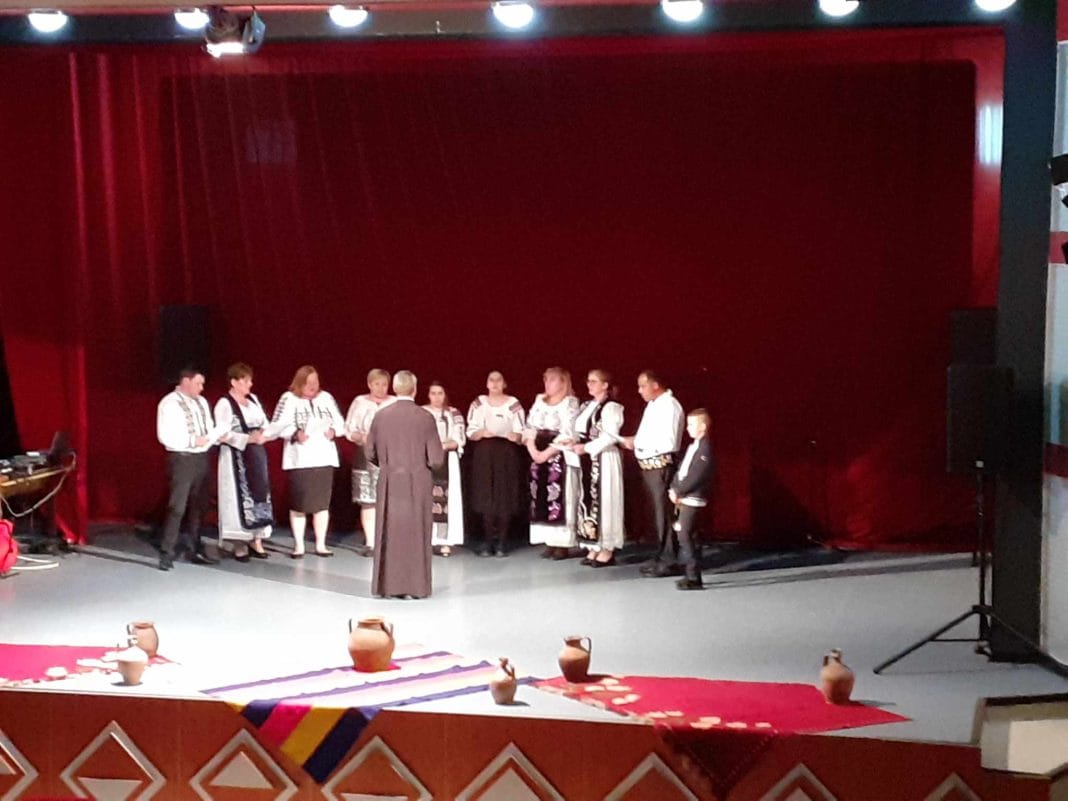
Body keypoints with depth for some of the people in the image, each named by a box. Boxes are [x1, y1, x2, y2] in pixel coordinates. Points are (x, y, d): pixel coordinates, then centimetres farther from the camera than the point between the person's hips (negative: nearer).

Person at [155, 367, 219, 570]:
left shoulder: (201, 402, 13)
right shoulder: (169, 403, -9)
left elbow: (209, 429, 15)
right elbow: (165, 436, -17)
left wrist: (214, 437, -8)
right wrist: (192, 441, -19)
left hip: (201, 458, 7)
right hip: (182, 459, -7)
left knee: (197, 506, 13)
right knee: (177, 507, -9)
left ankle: (195, 550, 22)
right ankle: (167, 554, -4)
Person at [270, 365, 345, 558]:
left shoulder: (326, 397, 7)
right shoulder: (288, 399, -4)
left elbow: (339, 421, 12)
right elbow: (278, 425, -8)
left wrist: (333, 430, -9)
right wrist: (295, 433, -23)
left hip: (324, 457, 3)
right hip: (299, 459, -3)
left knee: (322, 502, 7)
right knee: (299, 503, -1)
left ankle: (320, 545, 16)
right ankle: (299, 546, 9)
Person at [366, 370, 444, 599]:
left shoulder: (381, 415, -5)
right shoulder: (425, 417, -10)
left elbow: (370, 453, 3)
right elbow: (436, 459, -9)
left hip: (389, 484, 2)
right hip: (417, 484, -2)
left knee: (390, 534, 10)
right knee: (416, 533, 8)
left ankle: (390, 585, 14)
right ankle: (416, 586, 11)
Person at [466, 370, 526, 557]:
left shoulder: (514, 404, 1)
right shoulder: (478, 403, 7)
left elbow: (521, 434, 2)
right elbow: (470, 432, 5)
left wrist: (514, 436, -20)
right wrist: (481, 432, -16)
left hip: (507, 454, -1)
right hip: (484, 454, 1)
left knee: (505, 499, -3)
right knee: (485, 498, 0)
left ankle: (501, 543, 4)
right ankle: (487, 542, 7)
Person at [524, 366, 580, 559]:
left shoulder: (570, 402, -5)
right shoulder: (539, 401, 16)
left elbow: (568, 434, -13)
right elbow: (530, 427, 11)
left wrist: (547, 452, -15)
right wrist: (533, 450, -5)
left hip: (559, 455, -6)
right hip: (538, 455, 6)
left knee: (559, 498, -9)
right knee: (540, 497, 3)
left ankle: (562, 544, -7)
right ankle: (549, 542, 9)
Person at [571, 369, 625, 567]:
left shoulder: (611, 407, -10)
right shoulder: (586, 406, 15)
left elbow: (610, 437, -18)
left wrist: (586, 447, -19)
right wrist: (575, 444, -1)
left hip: (604, 459, -8)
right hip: (587, 460, 8)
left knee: (603, 501, -5)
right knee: (587, 500, 7)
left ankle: (607, 549, 0)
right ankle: (594, 547, 13)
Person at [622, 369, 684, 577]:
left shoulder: (669, 406, -15)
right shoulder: (653, 405, 14)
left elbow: (668, 443, -22)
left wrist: (638, 443, -18)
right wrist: (633, 442, 3)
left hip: (661, 466, -10)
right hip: (649, 465, 10)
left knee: (664, 513, -6)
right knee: (656, 512, 16)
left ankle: (670, 561, -2)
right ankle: (661, 556, 26)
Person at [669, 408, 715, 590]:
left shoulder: (705, 449, -14)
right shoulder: (692, 447, 16)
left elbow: (695, 477, -20)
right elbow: (680, 471, 15)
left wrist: (678, 491, -16)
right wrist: (674, 490, 1)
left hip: (693, 499, -10)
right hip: (684, 498, 10)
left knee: (685, 536, -11)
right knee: (684, 536, 13)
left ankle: (694, 577, -8)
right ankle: (689, 573, 21)